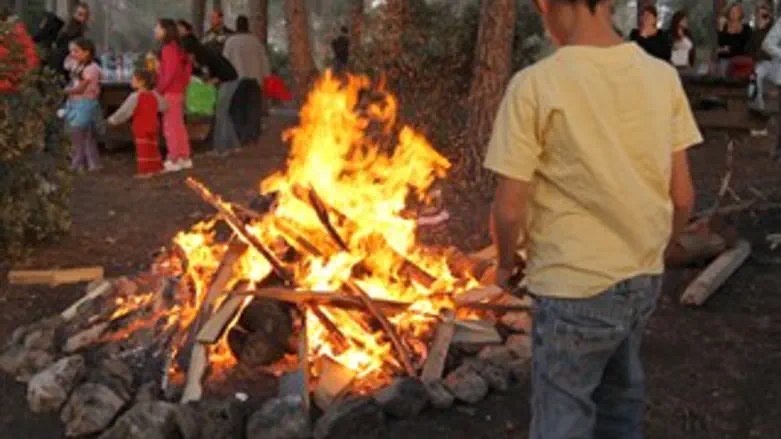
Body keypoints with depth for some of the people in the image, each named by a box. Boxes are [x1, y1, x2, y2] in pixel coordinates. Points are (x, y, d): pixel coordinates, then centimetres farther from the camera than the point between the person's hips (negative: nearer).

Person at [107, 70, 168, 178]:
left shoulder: (135, 97, -15)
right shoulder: (154, 95, 4)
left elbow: (124, 111, -12)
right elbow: (163, 106, 15)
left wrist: (113, 120, -2)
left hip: (141, 128, -6)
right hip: (153, 126, 6)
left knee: (143, 148, -4)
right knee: (152, 147, 13)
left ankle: (145, 170, -5)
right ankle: (156, 168, 16)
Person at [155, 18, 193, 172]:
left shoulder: (168, 49, -16)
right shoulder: (177, 48, 12)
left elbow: (169, 72, -21)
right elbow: (188, 67, 16)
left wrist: (159, 89, -15)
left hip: (170, 92, -10)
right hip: (178, 91, 10)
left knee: (170, 126, -5)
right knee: (178, 126, 14)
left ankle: (174, 160, -2)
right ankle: (184, 158, 20)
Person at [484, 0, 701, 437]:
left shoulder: (535, 85, -18)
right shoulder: (663, 77, -4)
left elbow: (510, 208, -15)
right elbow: (683, 197, 1)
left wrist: (506, 262, 5)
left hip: (574, 287, -5)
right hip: (644, 279, 5)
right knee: (621, 399, 25)